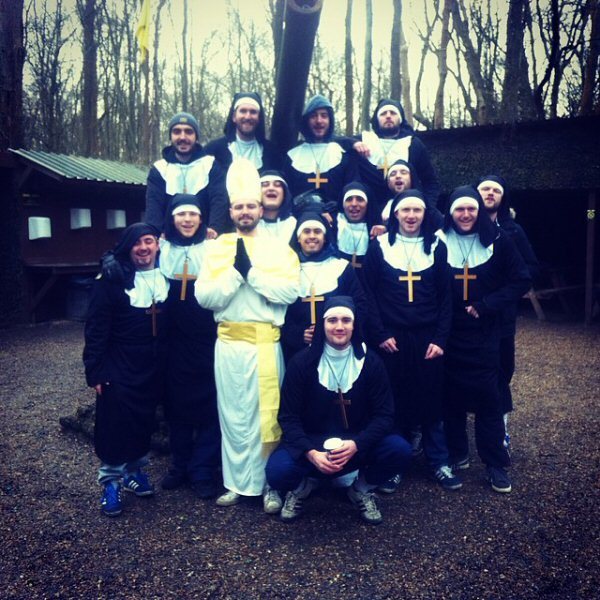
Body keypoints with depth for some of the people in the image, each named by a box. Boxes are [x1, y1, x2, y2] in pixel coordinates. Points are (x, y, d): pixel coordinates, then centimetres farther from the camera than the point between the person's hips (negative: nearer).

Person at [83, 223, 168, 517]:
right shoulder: (111, 279, -6)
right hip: (120, 366, -4)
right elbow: (96, 328, -8)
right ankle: (111, 480, 14)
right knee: (115, 422, 0)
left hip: (155, 367, 4)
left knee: (144, 420, 12)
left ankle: (135, 471, 29)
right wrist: (95, 371, -11)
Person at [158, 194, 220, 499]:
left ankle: (203, 471, 11)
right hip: (174, 340, 3)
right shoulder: (162, 248, 6)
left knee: (208, 403, 0)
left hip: (207, 339, -2)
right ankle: (180, 465, 24)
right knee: (176, 403, 10)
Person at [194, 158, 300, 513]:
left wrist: (252, 271, -13)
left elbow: (291, 292, -11)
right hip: (229, 343, 2)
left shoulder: (278, 247, 3)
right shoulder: (217, 248, 8)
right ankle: (236, 483, 23)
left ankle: (270, 483, 17)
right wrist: (235, 270, -13)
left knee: (268, 414, 3)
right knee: (233, 414, 10)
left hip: (267, 342, -2)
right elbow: (204, 297, -3)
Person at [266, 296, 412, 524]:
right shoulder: (302, 362, -8)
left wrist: (356, 444, -25)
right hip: (310, 443, -1)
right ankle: (303, 486, 10)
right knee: (277, 472, -30)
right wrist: (310, 453, -25)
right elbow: (288, 416, -8)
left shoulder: (370, 361, -5)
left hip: (358, 444, 2)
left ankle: (362, 490, 7)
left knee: (400, 450, -25)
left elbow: (384, 414, -7)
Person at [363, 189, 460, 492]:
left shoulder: (436, 247, 6)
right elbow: (369, 293, -1)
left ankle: (439, 462, 19)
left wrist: (440, 338, -4)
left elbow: (445, 295, 5)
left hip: (427, 338, 1)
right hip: (391, 338, -1)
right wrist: (379, 334, -9)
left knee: (431, 398, 6)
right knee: (394, 400, 4)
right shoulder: (379, 246, 1)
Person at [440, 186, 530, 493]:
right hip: (448, 332, 1)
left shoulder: (496, 240, -2)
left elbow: (521, 280, -2)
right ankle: (457, 453, 24)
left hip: (484, 333, -1)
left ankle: (496, 463, 10)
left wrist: (486, 306, -10)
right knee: (451, 394, 8)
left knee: (487, 394, -1)